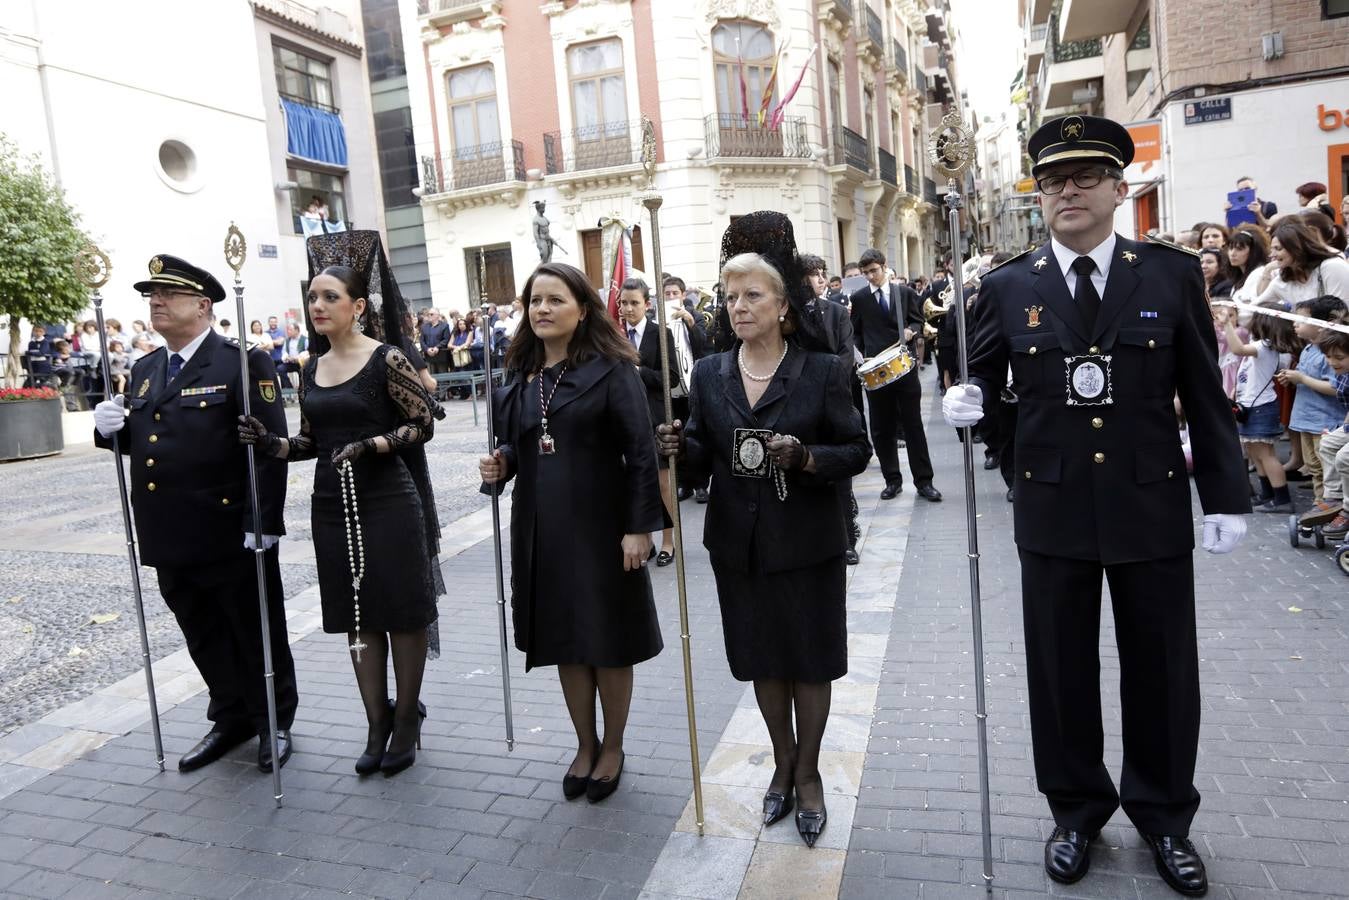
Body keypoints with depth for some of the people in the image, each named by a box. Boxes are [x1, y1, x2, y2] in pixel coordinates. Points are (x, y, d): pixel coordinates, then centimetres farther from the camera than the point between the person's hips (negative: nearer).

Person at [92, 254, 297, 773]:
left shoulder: (242, 363, -11)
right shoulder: (144, 370, 13)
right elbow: (139, 442, 22)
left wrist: (263, 522, -22)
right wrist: (113, 428, -1)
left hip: (232, 535, -7)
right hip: (170, 538, 7)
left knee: (257, 634, 9)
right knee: (204, 638, 18)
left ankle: (276, 721, 26)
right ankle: (231, 719, 34)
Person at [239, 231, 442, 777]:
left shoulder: (386, 358, -8)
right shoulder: (312, 369, 10)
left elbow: (422, 426, -8)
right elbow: (311, 441, 15)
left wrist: (369, 446, -21)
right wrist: (268, 442, -3)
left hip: (387, 503, -6)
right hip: (333, 507, 6)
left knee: (402, 612, 5)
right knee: (356, 616, 12)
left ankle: (407, 718, 22)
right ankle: (377, 723, 26)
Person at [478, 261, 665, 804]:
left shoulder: (611, 370, -8)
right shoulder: (520, 375, 8)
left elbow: (642, 454, -12)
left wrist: (640, 526, -17)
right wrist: (498, 466, -6)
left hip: (600, 527, -5)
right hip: (540, 530, 5)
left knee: (609, 643, 8)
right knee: (564, 642, 14)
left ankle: (612, 749, 29)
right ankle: (584, 746, 33)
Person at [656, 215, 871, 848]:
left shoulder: (822, 370, -8)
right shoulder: (709, 374, 2)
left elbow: (857, 451, -6)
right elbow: (706, 455, 6)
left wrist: (807, 457, -25)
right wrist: (681, 447, -15)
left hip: (807, 543, -3)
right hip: (738, 544, 3)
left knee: (811, 659, 11)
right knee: (761, 658, 17)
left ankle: (808, 771, 34)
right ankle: (783, 763, 40)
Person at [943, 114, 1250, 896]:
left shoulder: (1174, 274, 0)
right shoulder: (1008, 287, 0)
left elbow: (1206, 397, 2)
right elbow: (984, 376, 7)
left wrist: (1227, 497, 1)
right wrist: (967, 399, -17)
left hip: (1152, 507, 0)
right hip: (1054, 510, 0)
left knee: (1162, 669, 13)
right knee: (1061, 668, 11)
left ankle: (1165, 815, 36)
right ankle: (1077, 809, 33)